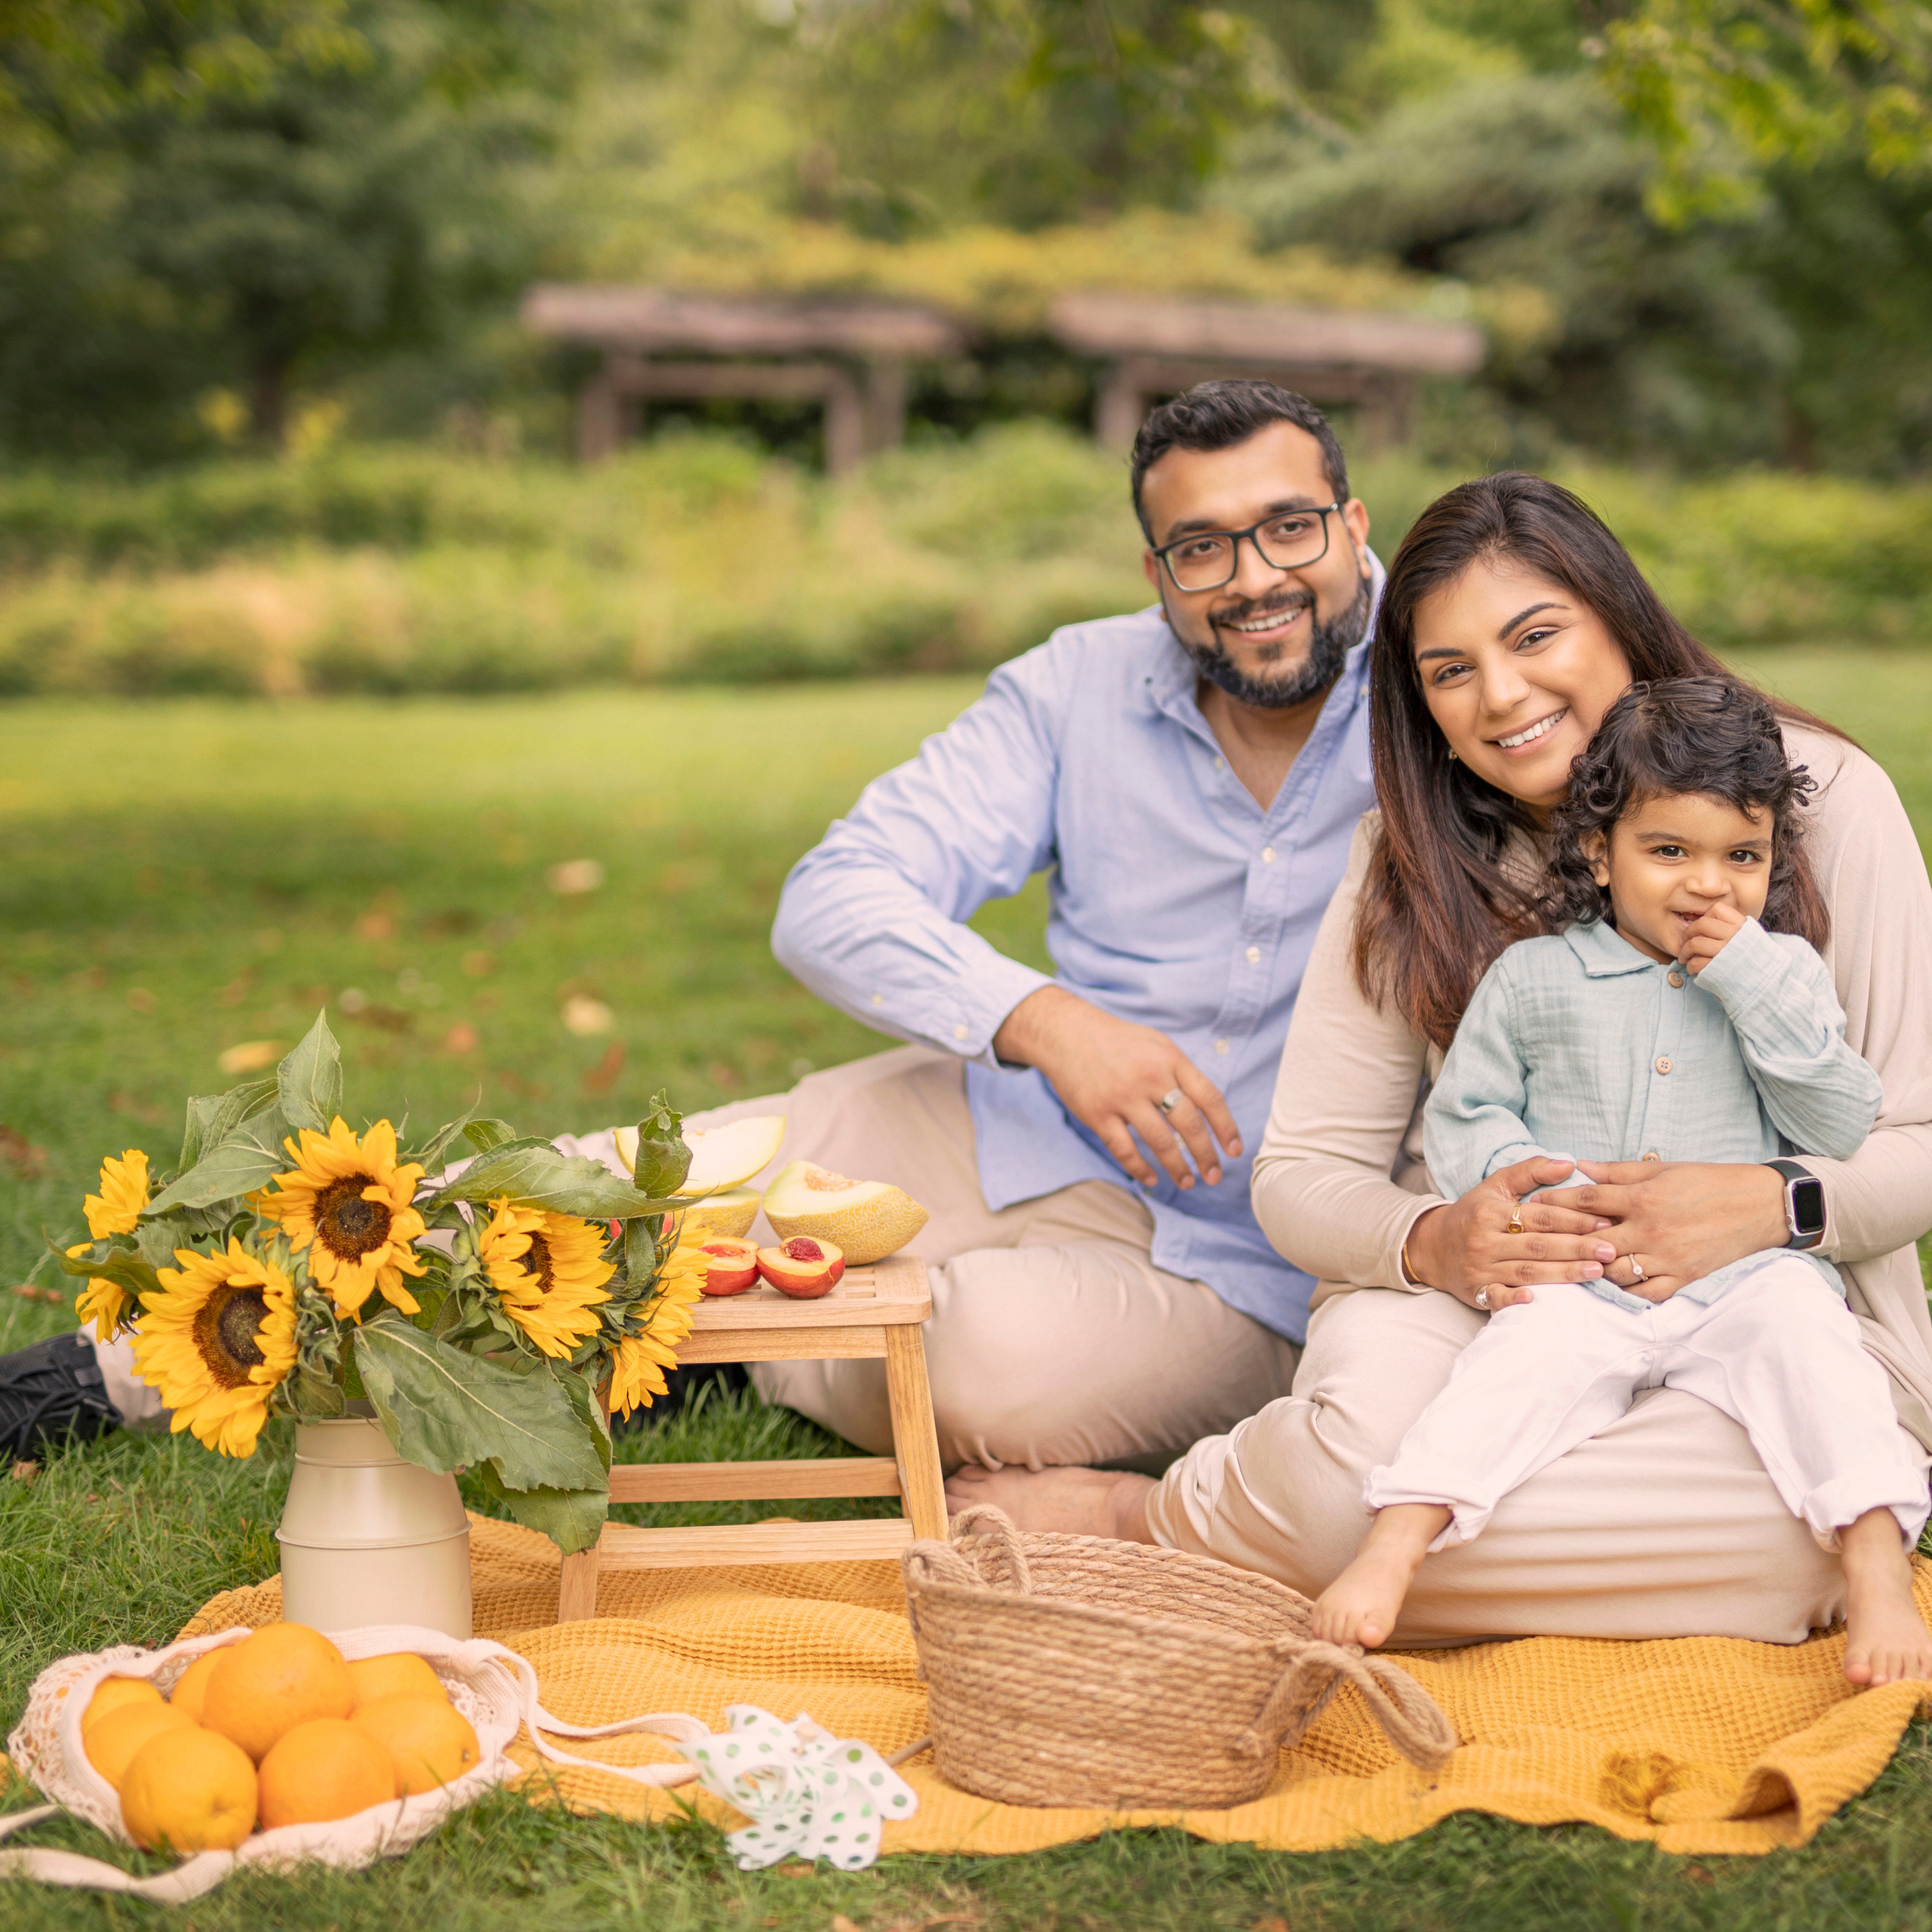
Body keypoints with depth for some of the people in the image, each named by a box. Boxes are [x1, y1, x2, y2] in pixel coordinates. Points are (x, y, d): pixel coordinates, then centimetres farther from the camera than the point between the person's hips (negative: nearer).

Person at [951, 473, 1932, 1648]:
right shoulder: (1412, 861, 5)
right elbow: (1303, 1169, 1)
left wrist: (1775, 1209, -24)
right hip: (1484, 1291, 0)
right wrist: (1434, 1240, -23)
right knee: (1366, 1443, -36)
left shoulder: (1817, 795, -3)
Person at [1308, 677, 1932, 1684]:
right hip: (1582, 1279, -1)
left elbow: (1841, 1129, 3)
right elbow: (1459, 1115, 12)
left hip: (1744, 1271, 1)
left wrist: (1756, 979, -5)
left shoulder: (1782, 980, 14)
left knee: (1801, 1327, -29)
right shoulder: (1532, 978, 10)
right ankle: (1391, 1549, -36)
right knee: (1534, 1344, -30)